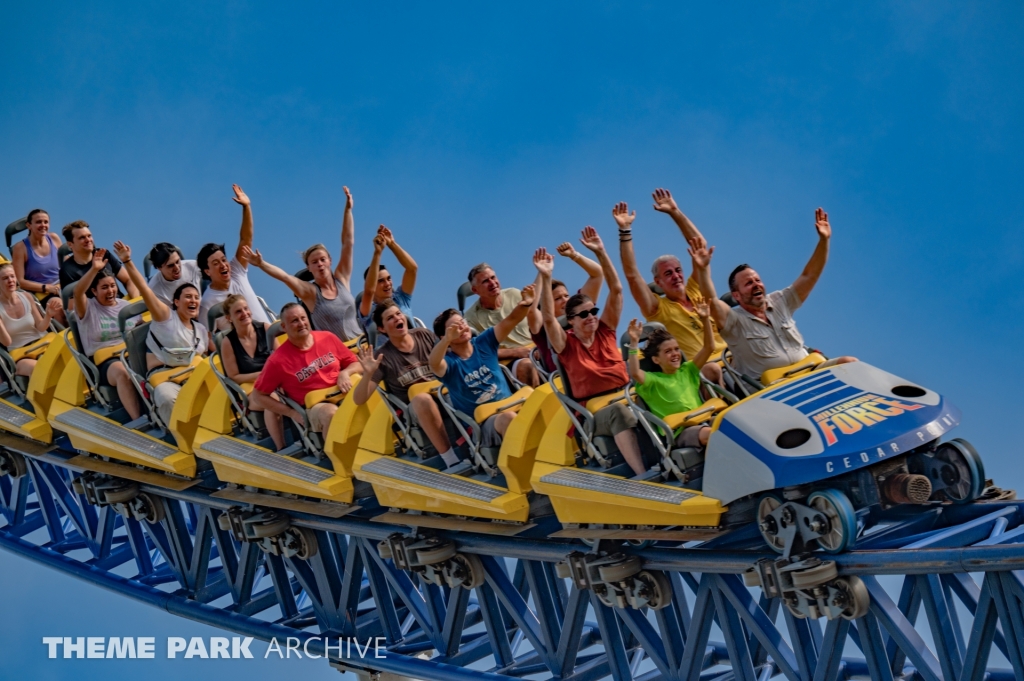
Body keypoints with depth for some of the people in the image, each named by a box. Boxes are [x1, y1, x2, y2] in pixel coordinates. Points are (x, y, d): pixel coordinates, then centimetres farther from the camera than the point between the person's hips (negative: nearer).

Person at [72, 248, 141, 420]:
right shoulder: (87, 308, 5)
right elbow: (77, 292, -16)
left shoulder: (125, 305, 19)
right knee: (122, 372, -40)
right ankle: (138, 420, -44)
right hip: (104, 361, -4)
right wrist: (94, 269, -30)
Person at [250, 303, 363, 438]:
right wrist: (292, 413, -4)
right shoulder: (278, 360, -6)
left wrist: (345, 373, -10)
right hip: (314, 408, -4)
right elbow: (258, 396, 1)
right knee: (331, 413, -38)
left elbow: (356, 364, 14)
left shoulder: (328, 338, 4)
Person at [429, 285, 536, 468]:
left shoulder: (484, 343, 6)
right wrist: (447, 339, -49)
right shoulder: (449, 362, -5)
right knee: (509, 417, -37)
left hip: (510, 407, 5)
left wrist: (526, 304, -27)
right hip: (482, 424, -4)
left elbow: (510, 321, -5)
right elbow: (434, 364, -30)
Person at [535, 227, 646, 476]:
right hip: (593, 412, -4)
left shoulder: (605, 331, 11)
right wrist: (545, 277, -24)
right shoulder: (566, 344, 4)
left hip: (626, 397, 4)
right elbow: (548, 318, -15)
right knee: (620, 411, -38)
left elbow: (616, 289, 5)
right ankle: (644, 475, -49)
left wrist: (600, 252, -3)